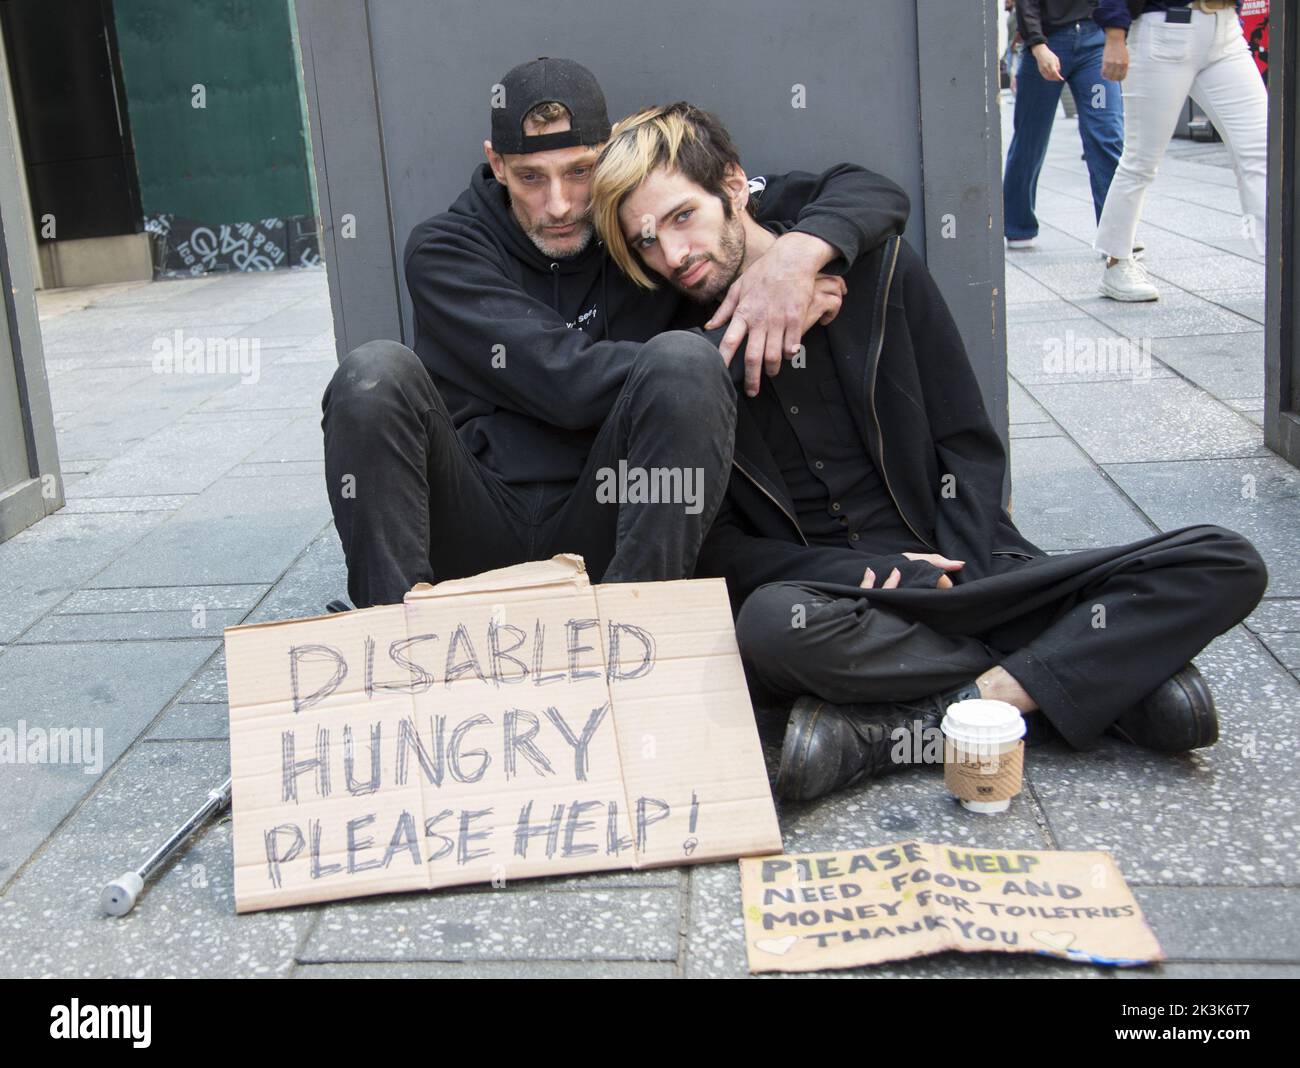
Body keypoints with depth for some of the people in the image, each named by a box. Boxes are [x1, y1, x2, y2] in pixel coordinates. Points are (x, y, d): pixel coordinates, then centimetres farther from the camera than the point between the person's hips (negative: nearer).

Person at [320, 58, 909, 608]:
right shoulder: (445, 248, -1)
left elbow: (872, 192, 4)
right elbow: (563, 381, -16)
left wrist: (800, 249, -19)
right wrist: (737, 344, -15)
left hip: (600, 531, 1)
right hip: (477, 529, 0)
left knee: (682, 361, -25)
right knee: (377, 373, -25)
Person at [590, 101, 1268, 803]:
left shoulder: (878, 270, 5)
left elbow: (970, 449, 8)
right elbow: (713, 543, 1)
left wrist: (949, 580, -9)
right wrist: (858, 575, -14)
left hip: (956, 572, 2)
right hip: (824, 594, -1)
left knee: (1227, 564, -15)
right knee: (773, 625, -39)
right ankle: (1115, 675, -20)